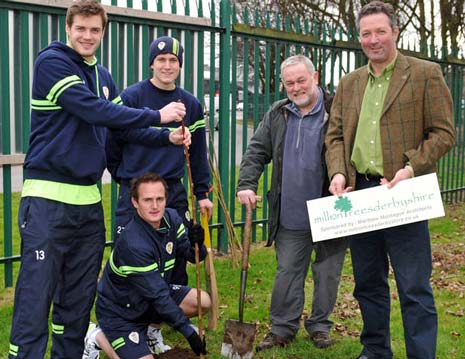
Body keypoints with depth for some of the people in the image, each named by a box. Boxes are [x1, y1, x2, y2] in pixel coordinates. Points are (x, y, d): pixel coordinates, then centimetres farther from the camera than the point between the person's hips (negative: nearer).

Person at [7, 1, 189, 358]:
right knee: (35, 296, -6)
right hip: (49, 198, -7)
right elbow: (94, 111, -16)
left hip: (89, 199, 7)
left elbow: (122, 127, 18)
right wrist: (157, 116, -11)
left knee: (79, 297, 12)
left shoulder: (104, 77, 16)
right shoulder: (51, 62, -7)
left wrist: (166, 137, 3)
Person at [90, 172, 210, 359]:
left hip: (151, 297, 8)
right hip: (119, 312, -8)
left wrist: (196, 243, -26)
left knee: (203, 301, -8)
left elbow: (194, 256, -1)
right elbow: (158, 296, -27)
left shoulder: (171, 218, -9)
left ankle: (150, 327, 11)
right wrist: (188, 332, -22)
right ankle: (99, 337, 4)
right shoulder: (133, 245, -32)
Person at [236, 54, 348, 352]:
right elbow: (256, 152, 11)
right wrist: (247, 185, -2)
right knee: (287, 273, 9)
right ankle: (283, 329, 21)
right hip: (291, 217, 3)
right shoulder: (277, 115, 9)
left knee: (328, 273, 10)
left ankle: (320, 326, 27)